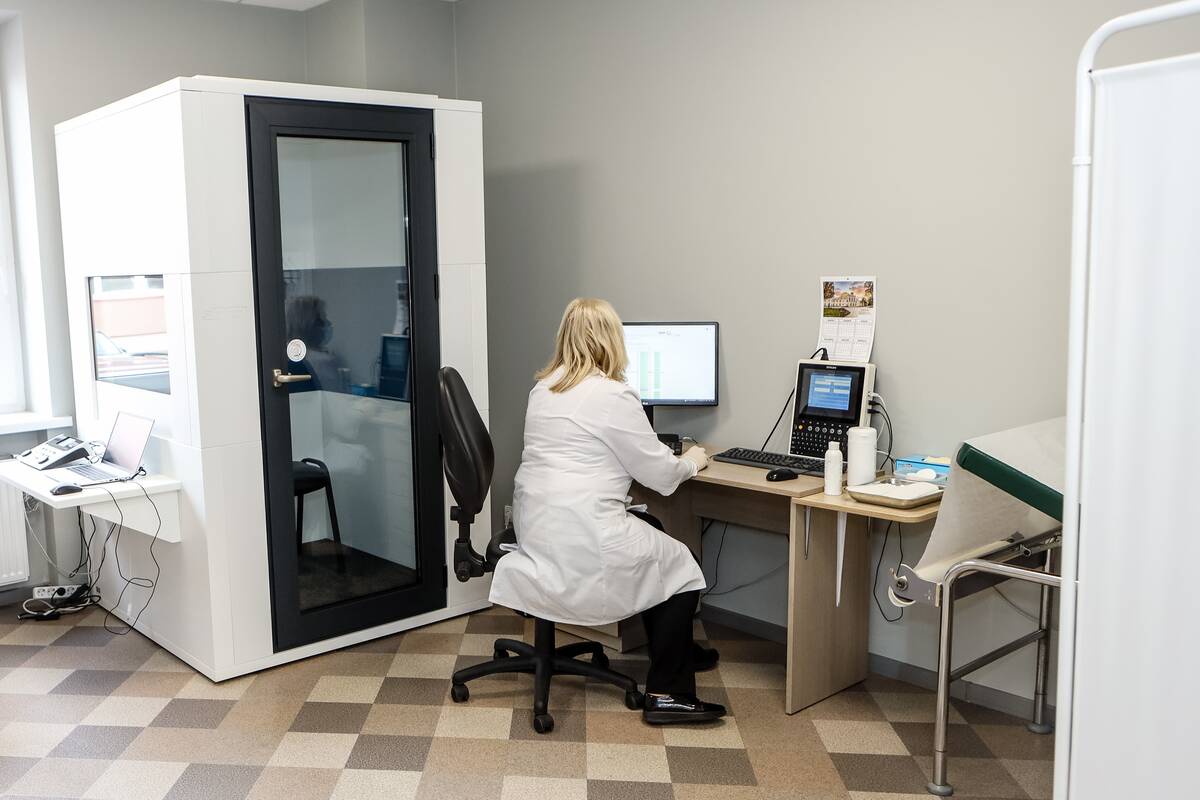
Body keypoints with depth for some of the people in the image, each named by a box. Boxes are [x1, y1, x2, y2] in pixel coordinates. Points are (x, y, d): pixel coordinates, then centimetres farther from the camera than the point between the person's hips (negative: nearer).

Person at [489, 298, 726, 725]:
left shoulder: (544, 388, 11)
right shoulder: (614, 395, -14)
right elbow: (659, 473, -7)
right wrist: (691, 462, 14)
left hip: (536, 525, 9)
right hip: (581, 538, -9)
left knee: (652, 531, 27)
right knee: (682, 567, 10)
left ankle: (677, 650, 36)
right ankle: (666, 694, 9)